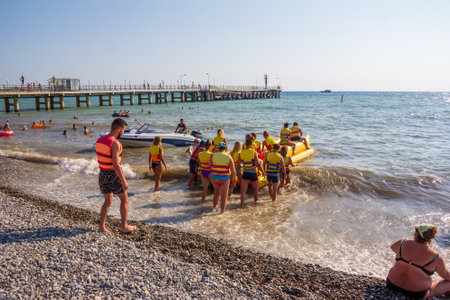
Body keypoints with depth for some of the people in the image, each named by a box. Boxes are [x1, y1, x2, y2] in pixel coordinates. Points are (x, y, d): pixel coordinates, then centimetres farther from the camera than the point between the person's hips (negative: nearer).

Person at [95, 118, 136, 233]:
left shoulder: (99, 140, 4)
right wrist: (124, 181, -19)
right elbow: (116, 164, -25)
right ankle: (124, 226, 19)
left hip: (102, 175, 7)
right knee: (124, 199, 12)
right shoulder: (115, 143, -22)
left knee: (108, 201, 20)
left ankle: (101, 226, 18)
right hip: (113, 176, -7)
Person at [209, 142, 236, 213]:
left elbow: (210, 165, 6)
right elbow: (233, 171, -12)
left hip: (214, 177, 2)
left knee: (216, 191, 29)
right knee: (224, 195, 16)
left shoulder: (213, 156, -10)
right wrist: (234, 177, 6)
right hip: (224, 179, -2)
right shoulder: (229, 157, -13)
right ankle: (222, 210, 23)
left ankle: (214, 207, 34)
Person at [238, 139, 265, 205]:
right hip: (253, 173, -1)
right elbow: (258, 164, -17)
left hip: (245, 173, 2)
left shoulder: (241, 153, -5)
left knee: (243, 190, 1)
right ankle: (256, 202, 34)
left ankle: (242, 203, -9)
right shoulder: (254, 152, -14)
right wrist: (263, 172, -5)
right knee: (255, 189, 19)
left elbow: (238, 163, 4)